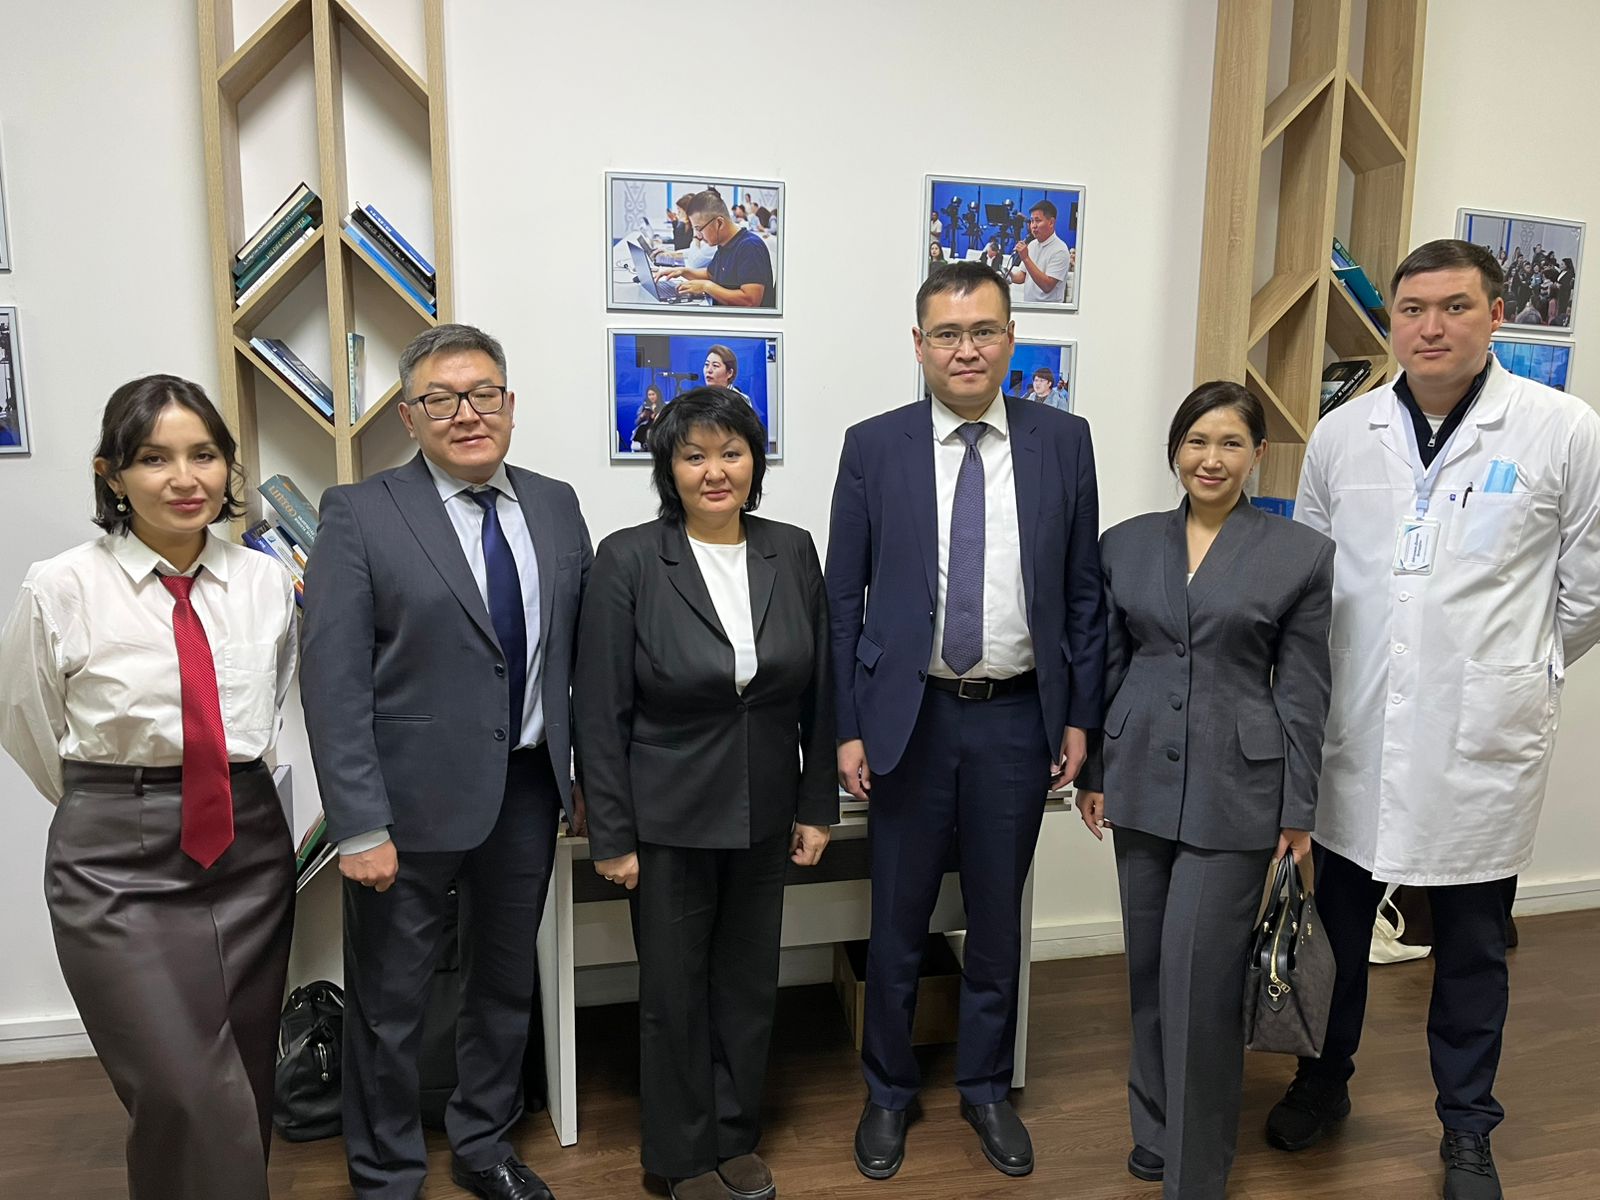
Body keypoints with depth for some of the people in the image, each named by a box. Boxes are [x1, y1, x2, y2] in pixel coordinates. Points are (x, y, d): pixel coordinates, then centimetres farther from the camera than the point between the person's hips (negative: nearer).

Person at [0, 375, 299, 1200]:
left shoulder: (266, 581, 1)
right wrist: (112, 808, 13)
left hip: (249, 846, 3)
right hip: (119, 862, -3)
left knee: (244, 1089, 14)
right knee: (183, 1095, -8)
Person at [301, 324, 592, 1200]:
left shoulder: (555, 506, 4)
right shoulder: (359, 515, -9)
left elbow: (580, 650, 8)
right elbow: (333, 682, -12)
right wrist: (360, 825, -16)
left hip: (527, 791, 4)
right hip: (413, 800, -4)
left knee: (506, 984, 20)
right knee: (388, 1006, 12)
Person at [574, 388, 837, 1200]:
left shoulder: (792, 552, -1)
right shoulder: (629, 560, -12)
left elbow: (819, 691, 4)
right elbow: (600, 712, -10)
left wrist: (817, 807, 3)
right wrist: (612, 835, -10)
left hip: (764, 819, 4)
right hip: (669, 820, -3)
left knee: (750, 985, 17)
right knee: (674, 993, 12)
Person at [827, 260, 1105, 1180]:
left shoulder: (1064, 441, 1)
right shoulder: (873, 447, -3)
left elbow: (1085, 591, 4)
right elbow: (844, 600, -1)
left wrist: (1080, 717, 1)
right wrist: (848, 727, -4)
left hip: (1019, 717, 1)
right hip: (911, 717, -1)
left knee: (998, 917, 16)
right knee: (898, 922, 12)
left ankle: (987, 1088, 38)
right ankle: (889, 1092, 35)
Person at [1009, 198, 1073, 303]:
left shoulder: (1060, 250, -10)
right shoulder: (1032, 245, 12)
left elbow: (1047, 286, -17)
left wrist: (1026, 258, -19)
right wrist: (1010, 276, -5)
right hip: (1027, 305, 7)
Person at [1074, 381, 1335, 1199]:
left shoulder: (1302, 554, -4)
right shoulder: (1125, 544, 4)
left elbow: (1304, 691, -3)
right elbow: (1106, 665, 8)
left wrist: (1299, 810, -2)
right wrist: (1092, 771, 7)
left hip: (1237, 788, -3)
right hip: (1142, 779, 3)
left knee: (1202, 977, -1)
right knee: (1150, 967, 15)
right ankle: (1155, 1126, 36)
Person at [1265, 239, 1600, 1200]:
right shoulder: (1341, 435, 2)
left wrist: (1522, 671, 10)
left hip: (1483, 743, -2)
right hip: (1355, 737, 3)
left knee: (1473, 950, 13)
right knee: (1337, 928, 17)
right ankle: (1324, 1082, 40)